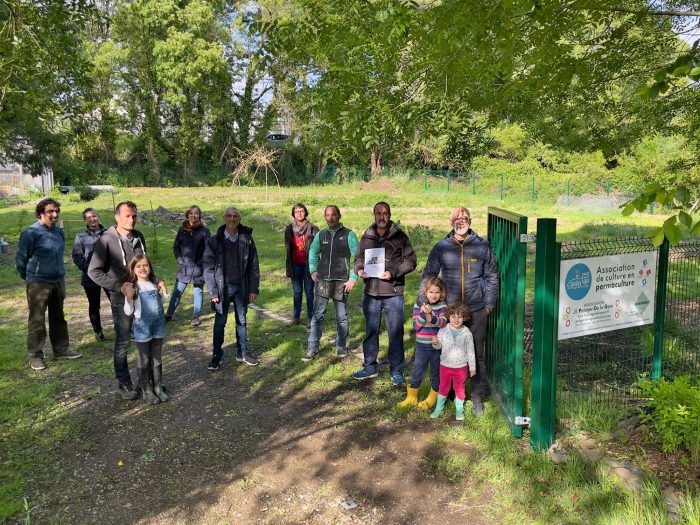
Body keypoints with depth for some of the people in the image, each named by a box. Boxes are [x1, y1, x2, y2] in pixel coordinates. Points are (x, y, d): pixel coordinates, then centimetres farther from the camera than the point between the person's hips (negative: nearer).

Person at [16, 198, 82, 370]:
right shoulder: (31, 233, -13)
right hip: (38, 284, -6)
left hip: (58, 281, 6)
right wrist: (28, 277, 6)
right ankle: (35, 356, 12)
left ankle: (61, 350, 26)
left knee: (58, 318, 15)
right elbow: (20, 258, -6)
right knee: (37, 321, 1)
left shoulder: (59, 232, 6)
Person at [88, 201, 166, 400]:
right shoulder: (107, 240, -11)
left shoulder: (138, 236, 5)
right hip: (122, 299, -5)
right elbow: (93, 271, -10)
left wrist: (156, 281, 1)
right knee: (123, 341, 7)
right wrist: (119, 286, -18)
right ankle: (123, 382, 22)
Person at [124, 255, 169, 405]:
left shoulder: (155, 284, 3)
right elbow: (128, 312, -9)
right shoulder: (132, 287, -10)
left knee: (157, 359, 13)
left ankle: (158, 388, 24)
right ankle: (146, 390, 19)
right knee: (144, 360, 8)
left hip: (158, 326, 4)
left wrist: (163, 292, 4)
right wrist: (129, 298, -24)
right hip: (142, 328, -4)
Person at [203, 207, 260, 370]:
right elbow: (208, 267, -5)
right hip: (223, 288, -1)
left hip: (241, 287, 2)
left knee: (241, 320, 13)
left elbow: (253, 266, 1)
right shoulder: (214, 241, -6)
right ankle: (217, 355, 19)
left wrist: (254, 289, -2)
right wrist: (213, 291, -10)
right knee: (220, 322, 7)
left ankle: (242, 352, 27)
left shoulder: (247, 240, -1)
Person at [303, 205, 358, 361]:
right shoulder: (321, 235, 8)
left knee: (341, 317, 9)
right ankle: (313, 348, 6)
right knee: (317, 315, -1)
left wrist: (353, 279, -9)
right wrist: (313, 270, 10)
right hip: (322, 281, 2)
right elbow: (313, 252, 23)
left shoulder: (349, 235, -3)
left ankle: (341, 345, 26)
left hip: (341, 282, -2)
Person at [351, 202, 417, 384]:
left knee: (395, 333, 4)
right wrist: (359, 269, -6)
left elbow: (410, 261, -3)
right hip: (370, 293, 3)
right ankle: (370, 367, 29)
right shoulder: (366, 237, 6)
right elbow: (358, 258, 16)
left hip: (393, 294, -3)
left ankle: (396, 370, 18)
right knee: (370, 332, 14)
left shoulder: (400, 236, -3)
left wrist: (393, 272, -16)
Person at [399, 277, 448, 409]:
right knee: (417, 373, 12)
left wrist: (432, 318, -40)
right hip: (421, 345, 1)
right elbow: (416, 326, -9)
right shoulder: (418, 305, -4)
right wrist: (423, 313, -25)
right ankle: (411, 398, 28)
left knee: (436, 374, 13)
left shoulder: (442, 306, -6)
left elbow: (443, 323, -21)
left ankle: (431, 399, 30)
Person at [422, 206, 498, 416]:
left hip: (476, 310, -1)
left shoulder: (482, 246, -1)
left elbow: (492, 276, 7)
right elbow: (428, 276, 5)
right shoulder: (441, 247, 0)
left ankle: (477, 397, 19)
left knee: (477, 354, 5)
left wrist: (489, 304, 3)